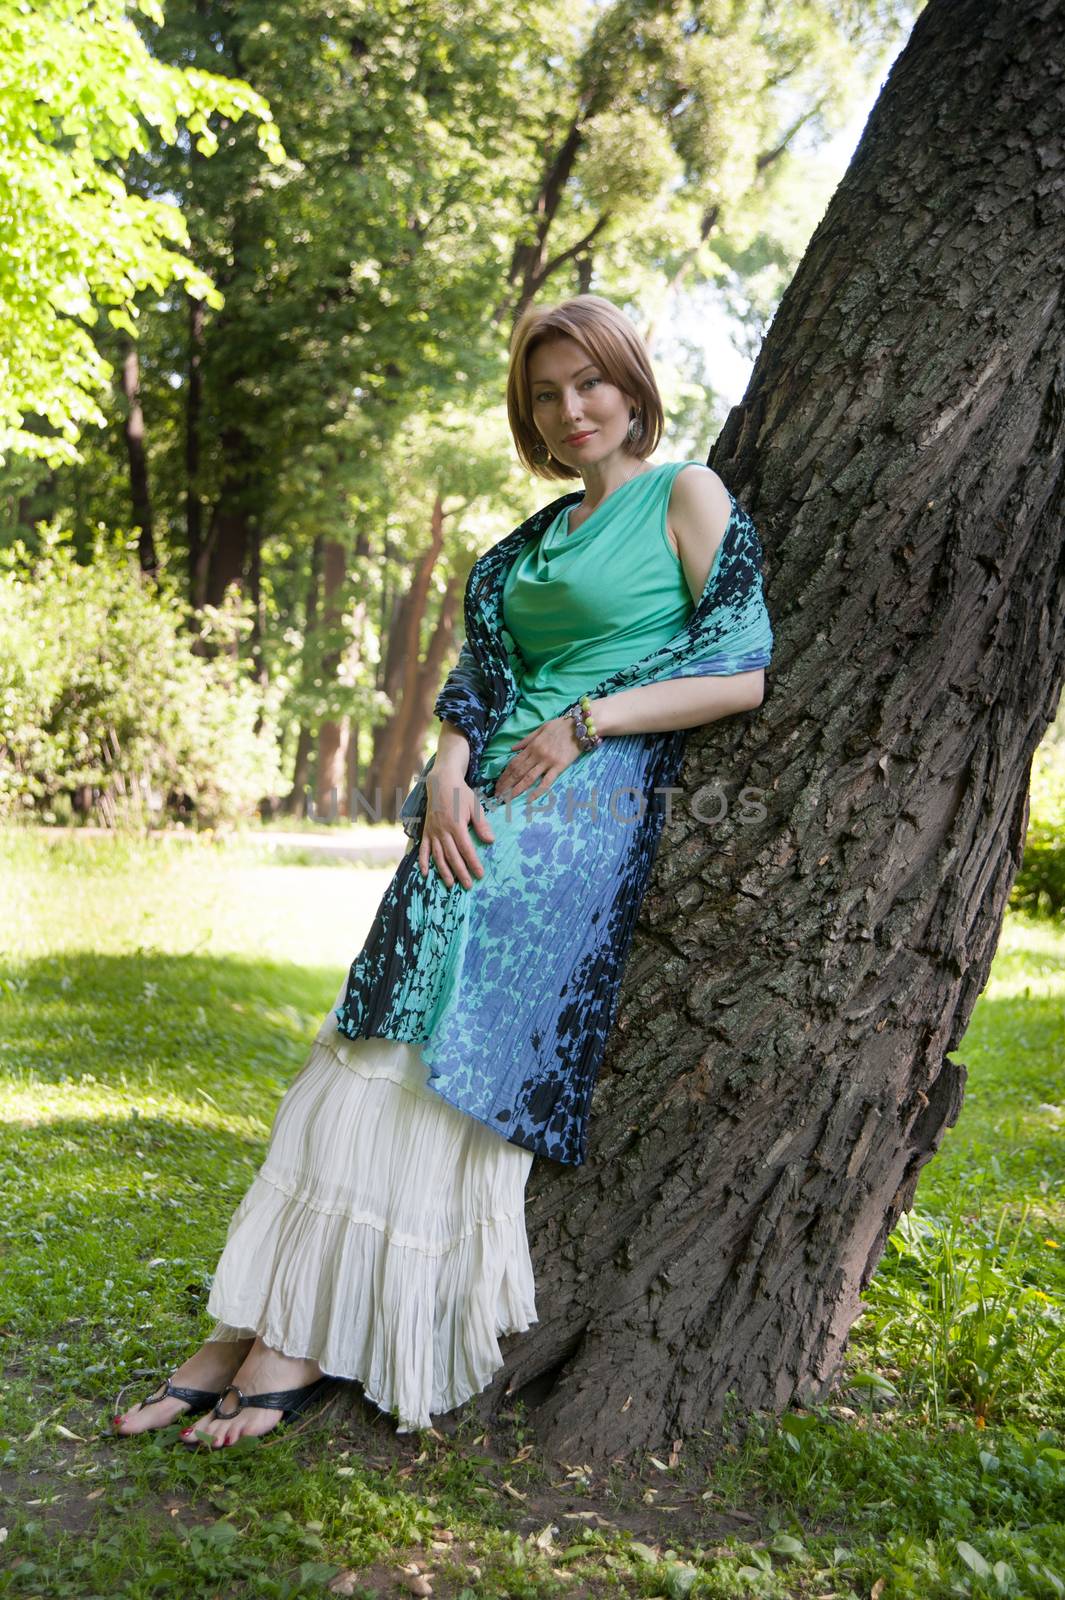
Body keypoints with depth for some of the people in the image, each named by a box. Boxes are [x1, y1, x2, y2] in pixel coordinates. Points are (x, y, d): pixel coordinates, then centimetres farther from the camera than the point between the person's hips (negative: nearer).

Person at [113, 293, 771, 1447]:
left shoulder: (687, 495, 3)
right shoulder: (537, 537, 23)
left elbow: (744, 675, -6)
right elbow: (482, 673, 16)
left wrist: (583, 722, -10)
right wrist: (451, 767, -5)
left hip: (597, 802, -6)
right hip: (489, 813, 6)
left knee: (454, 1044, -15)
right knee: (389, 1031, -6)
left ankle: (306, 1344, -8)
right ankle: (255, 1329, -6)